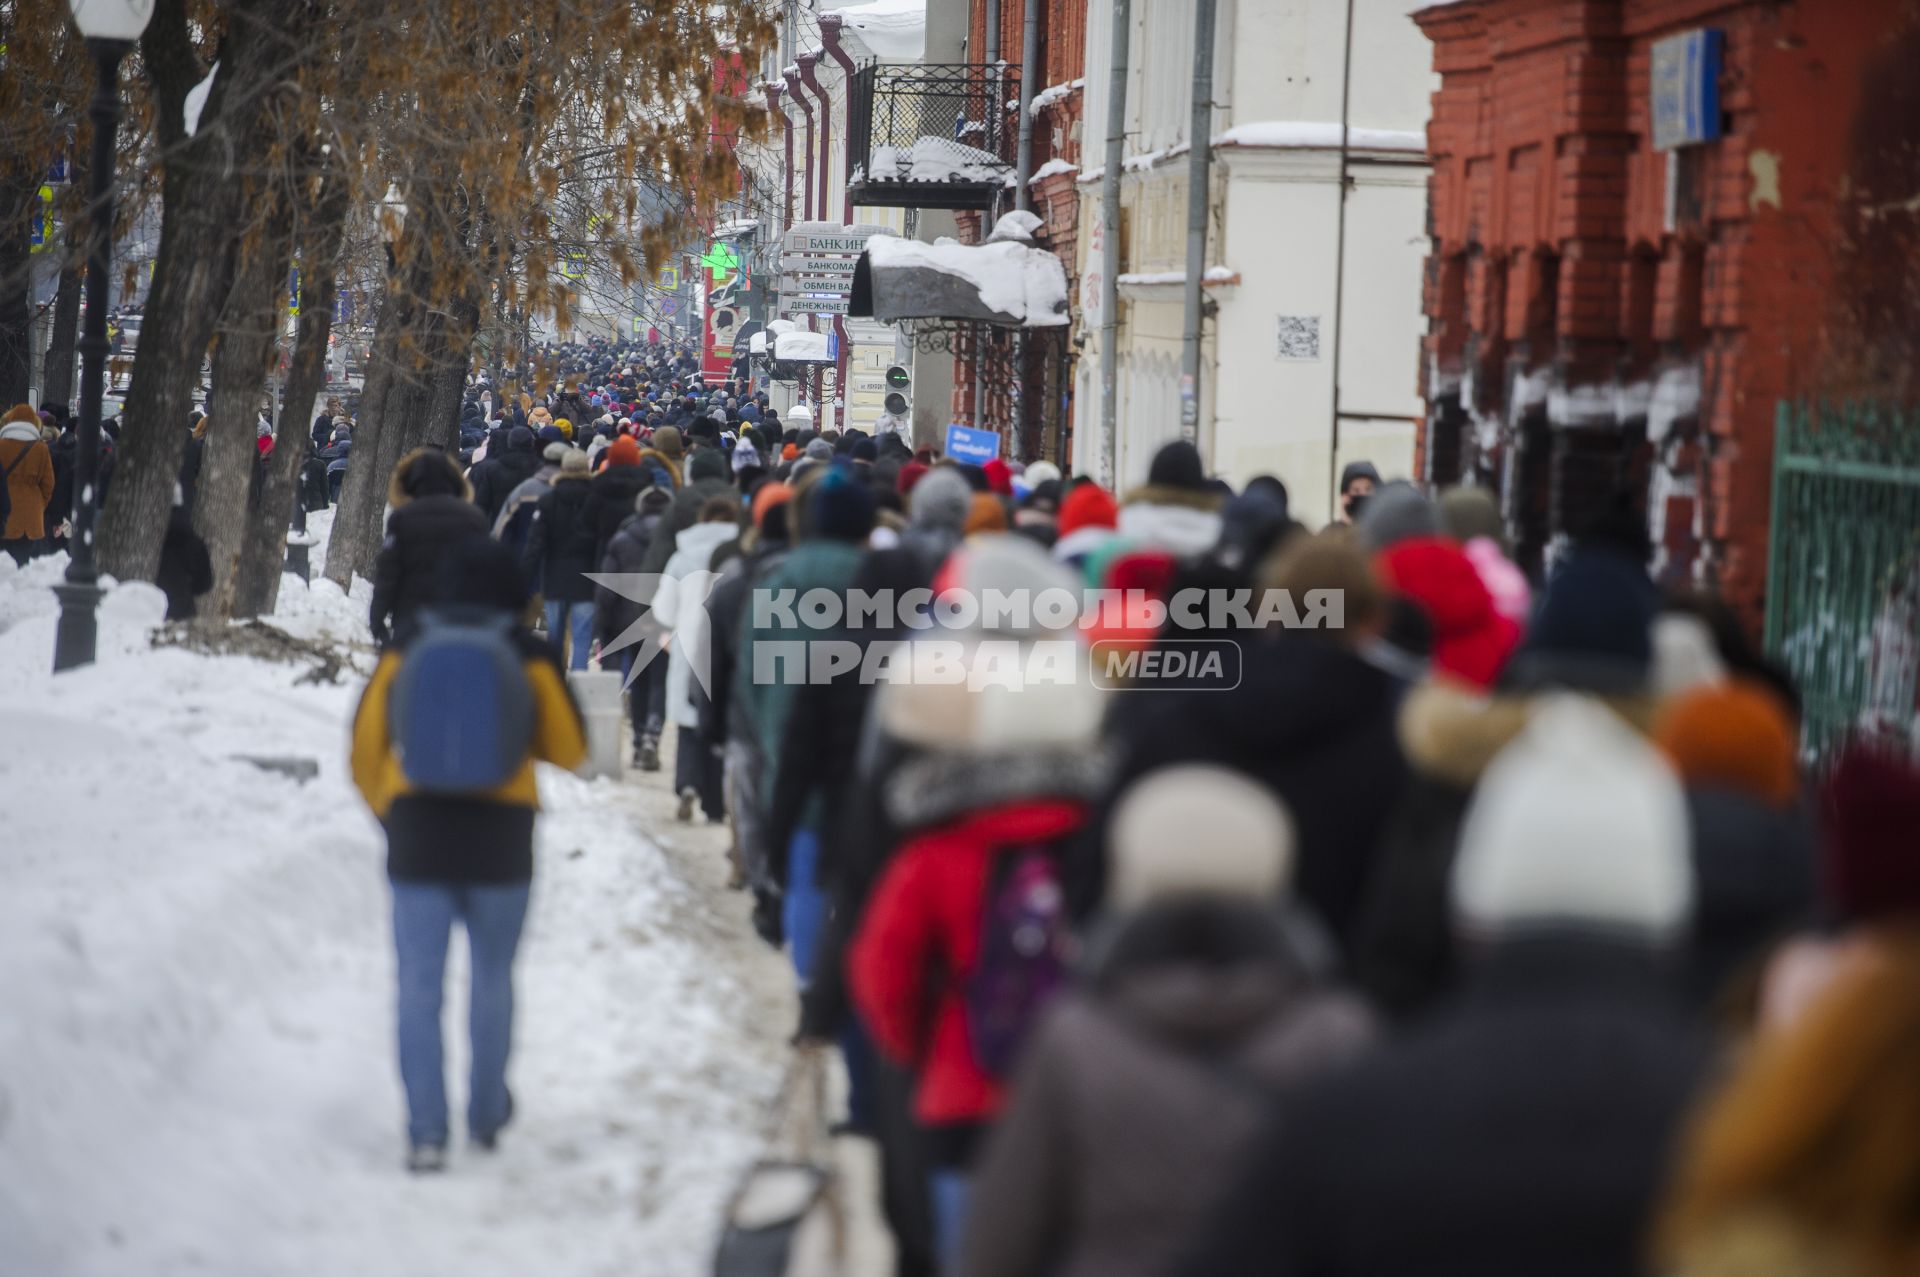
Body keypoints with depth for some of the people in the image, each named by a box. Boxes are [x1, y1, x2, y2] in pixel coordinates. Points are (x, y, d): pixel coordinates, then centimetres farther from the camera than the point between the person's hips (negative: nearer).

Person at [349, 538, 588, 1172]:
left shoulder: (406, 652, -2)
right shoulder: (529, 656, -5)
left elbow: (366, 749, 2)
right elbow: (569, 749, 1)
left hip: (416, 839, 0)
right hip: (501, 842, 0)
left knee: (419, 988, 1)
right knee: (493, 982, 17)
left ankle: (425, 1131, -7)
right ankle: (487, 1115, 28)